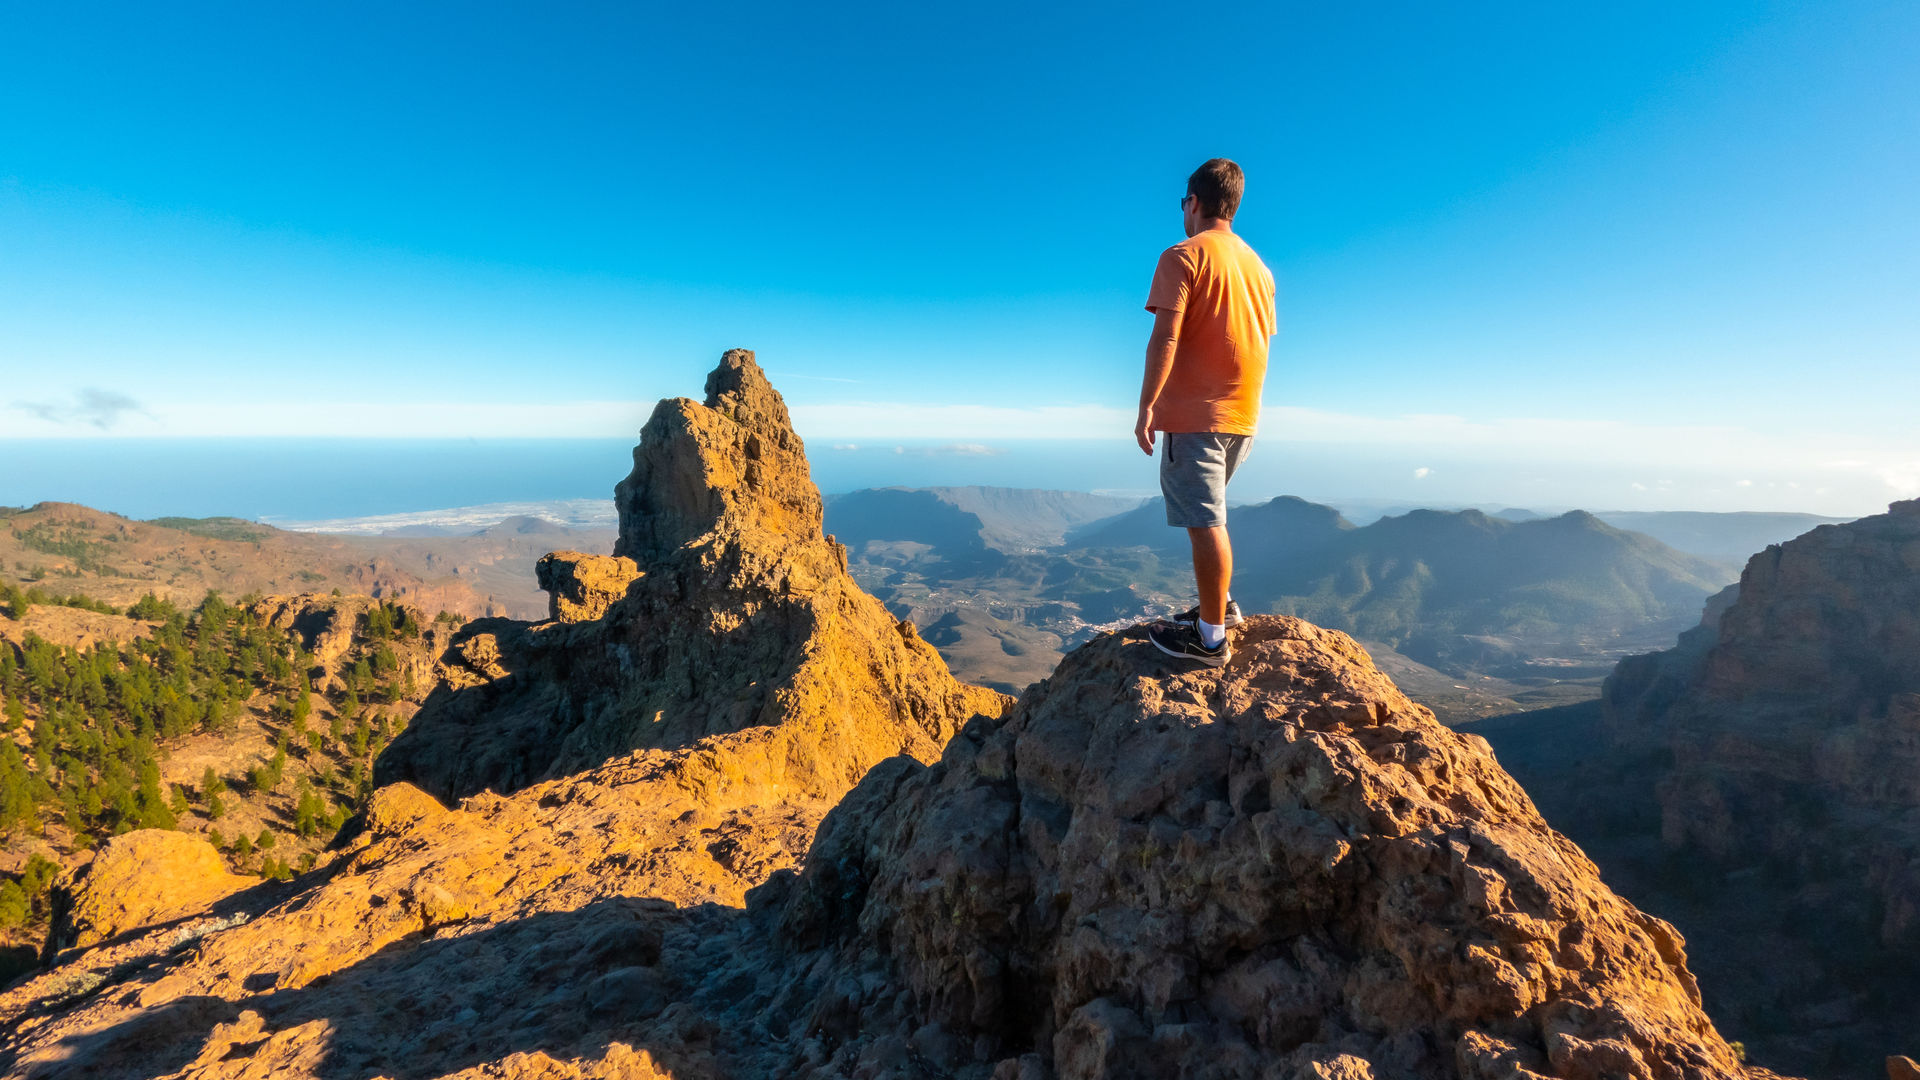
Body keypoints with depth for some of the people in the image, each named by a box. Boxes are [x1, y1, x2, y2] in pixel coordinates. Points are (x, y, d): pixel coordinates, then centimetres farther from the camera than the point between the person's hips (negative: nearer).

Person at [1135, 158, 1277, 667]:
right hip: (1243, 416, 8)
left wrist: (1146, 406, -15)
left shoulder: (1183, 256, -6)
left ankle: (1210, 638, 1)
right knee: (1207, 514, 21)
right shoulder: (1258, 266, 16)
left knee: (1204, 523, -5)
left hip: (1195, 415, -8)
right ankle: (1221, 602, 30)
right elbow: (1262, 342, 18)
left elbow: (1165, 338, -16)